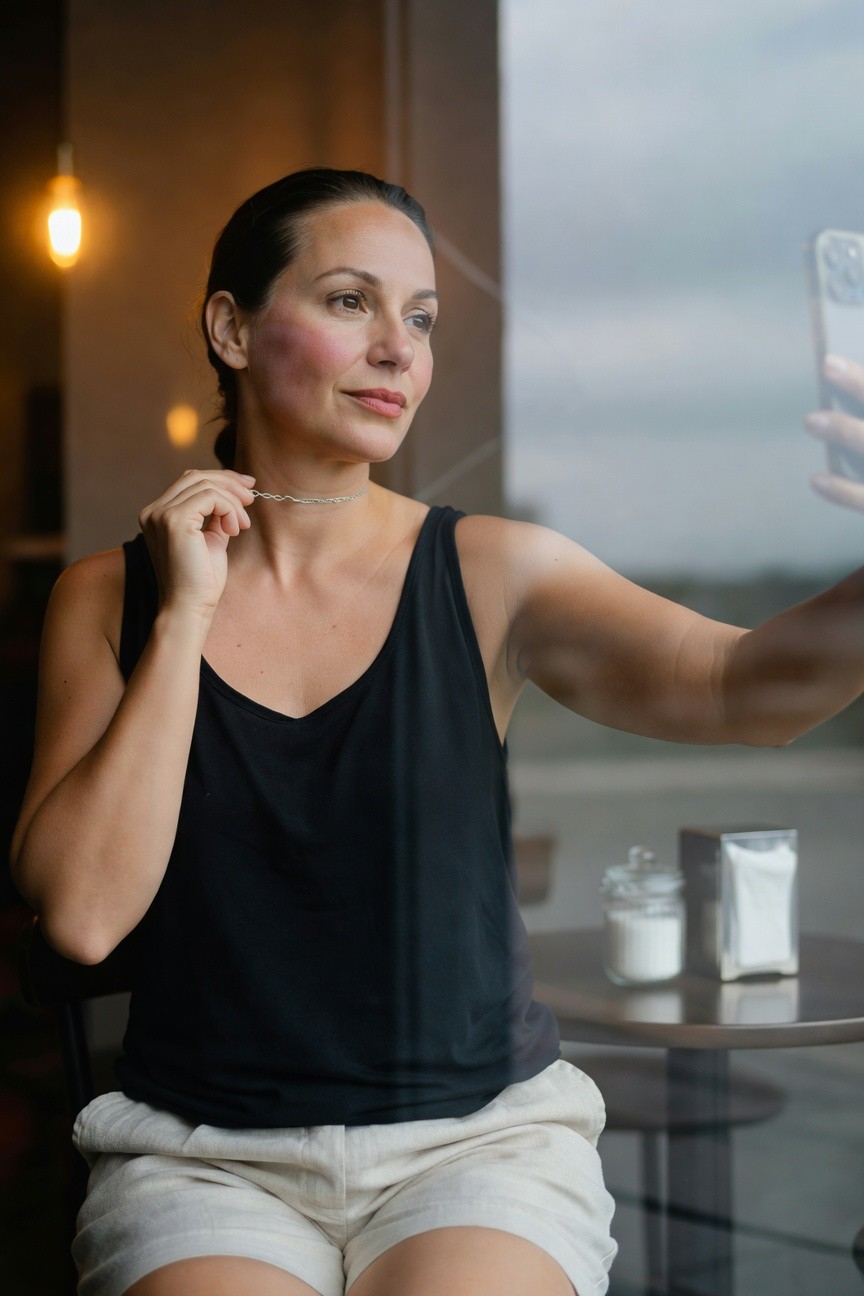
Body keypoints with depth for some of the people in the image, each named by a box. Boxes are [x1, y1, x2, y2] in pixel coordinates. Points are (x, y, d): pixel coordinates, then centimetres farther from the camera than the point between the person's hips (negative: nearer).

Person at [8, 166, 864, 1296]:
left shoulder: (490, 576, -1)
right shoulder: (109, 598, 3)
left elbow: (740, 686, -18)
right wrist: (184, 618, -10)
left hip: (481, 1137, 0)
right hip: (205, 1157, 1)